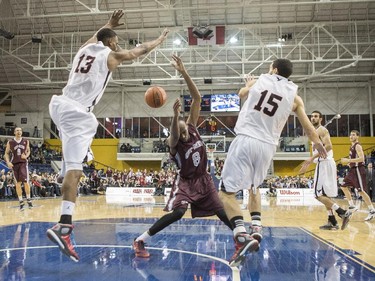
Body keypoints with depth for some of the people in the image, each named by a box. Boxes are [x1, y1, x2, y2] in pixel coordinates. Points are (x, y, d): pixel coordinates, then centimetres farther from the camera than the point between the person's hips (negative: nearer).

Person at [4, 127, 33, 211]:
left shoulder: (26, 141, 3)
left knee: (26, 182, -8)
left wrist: (26, 156, -6)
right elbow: (6, 153, 7)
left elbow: (28, 151, 15)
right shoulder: (10, 142, 1)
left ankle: (28, 199, 7)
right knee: (18, 183, 4)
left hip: (23, 163, 0)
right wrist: (8, 162, -7)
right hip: (14, 164, 0)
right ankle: (21, 202, 10)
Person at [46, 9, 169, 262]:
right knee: (74, 167, -19)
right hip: (76, 111, -9)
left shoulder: (85, 49, 21)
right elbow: (140, 50, 17)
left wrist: (110, 24, 59)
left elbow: (98, 36, 46)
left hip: (62, 105, 9)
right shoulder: (110, 55, 3)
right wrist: (160, 40, 33)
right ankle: (63, 226, -31)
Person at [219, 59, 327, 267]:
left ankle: (242, 237, -18)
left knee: (226, 192, -1)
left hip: (245, 140, -3)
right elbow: (309, 128, 15)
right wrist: (318, 144, 35)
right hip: (267, 146, 3)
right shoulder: (294, 97, 9)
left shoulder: (258, 81, 9)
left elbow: (242, 94, 31)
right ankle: (256, 228, 17)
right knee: (253, 186, 29)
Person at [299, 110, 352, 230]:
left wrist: (312, 158, -24)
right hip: (323, 164, 10)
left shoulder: (321, 130, -8)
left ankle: (343, 212, -13)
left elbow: (328, 146, -22)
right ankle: (332, 222, 13)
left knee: (319, 194, -13)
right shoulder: (316, 132, 21)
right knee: (324, 194, 11)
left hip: (325, 164, -10)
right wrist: (309, 163, 25)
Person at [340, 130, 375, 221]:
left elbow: (361, 158, -24)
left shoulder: (357, 146, -12)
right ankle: (352, 206, 16)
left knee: (361, 191, -10)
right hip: (353, 170, 10)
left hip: (358, 170, -10)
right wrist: (347, 162, 12)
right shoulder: (352, 146, 16)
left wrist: (348, 160, -24)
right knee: (344, 186, 11)